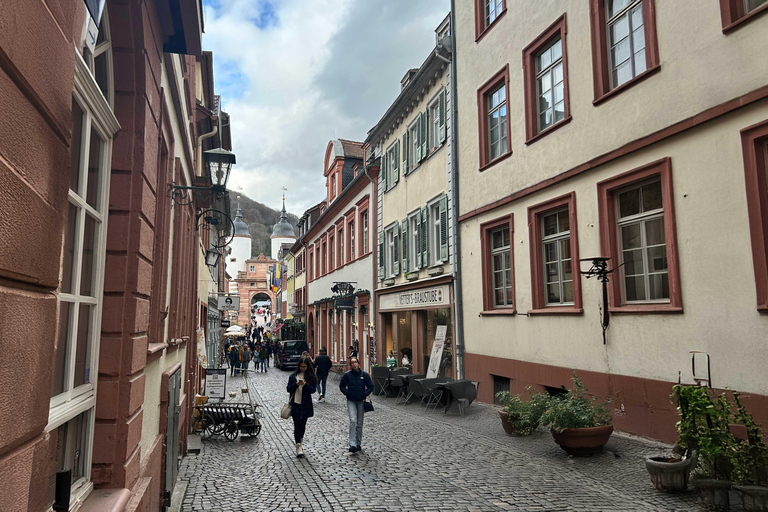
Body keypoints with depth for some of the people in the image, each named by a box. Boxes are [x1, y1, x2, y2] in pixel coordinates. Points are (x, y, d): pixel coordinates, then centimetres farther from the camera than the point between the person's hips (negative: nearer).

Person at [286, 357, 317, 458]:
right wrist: (296, 384, -17)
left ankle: (299, 442, 31)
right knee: (297, 425, -6)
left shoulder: (311, 376, 1)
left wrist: (305, 384, -22)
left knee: (303, 424, 11)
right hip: (295, 404, -1)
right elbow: (288, 389, 1)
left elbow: (313, 389, -4)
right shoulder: (293, 376, 3)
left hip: (306, 405, 1)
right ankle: (299, 447, -6)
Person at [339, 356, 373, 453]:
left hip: (361, 401, 2)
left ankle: (358, 444, 22)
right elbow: (342, 386, 8)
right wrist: (347, 393, -6)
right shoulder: (347, 375, -3)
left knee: (360, 423, 9)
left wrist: (365, 394, -8)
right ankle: (352, 445, -17)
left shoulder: (364, 374, -2)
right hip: (351, 401, -2)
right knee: (353, 420, -16)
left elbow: (370, 386, 4)